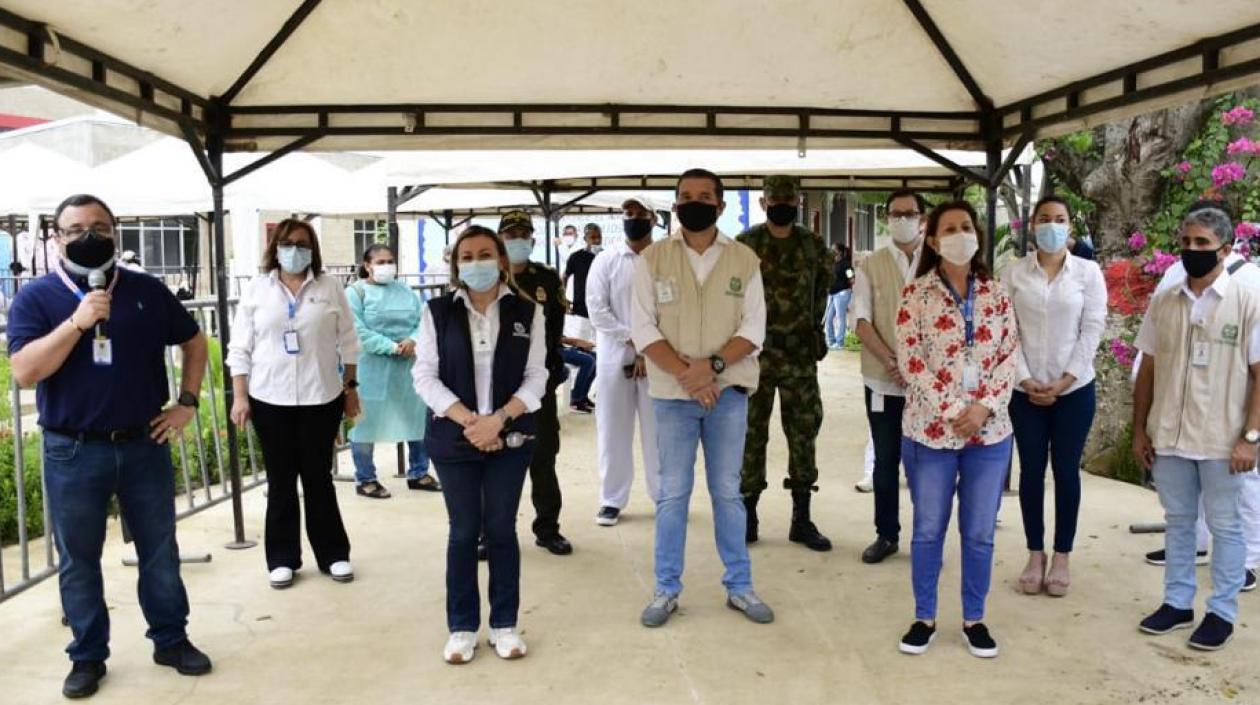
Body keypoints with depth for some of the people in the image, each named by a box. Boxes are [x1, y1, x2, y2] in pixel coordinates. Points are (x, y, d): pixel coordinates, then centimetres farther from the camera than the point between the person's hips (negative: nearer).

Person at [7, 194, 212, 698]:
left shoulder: (147, 290, 3)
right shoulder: (36, 296, -4)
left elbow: (194, 342, 14)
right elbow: (24, 372, -14)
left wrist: (187, 402, 6)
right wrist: (77, 321, -23)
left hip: (144, 445, 2)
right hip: (72, 452, -2)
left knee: (160, 551, 12)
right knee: (78, 560, 10)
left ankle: (171, 640, 27)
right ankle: (88, 656, 26)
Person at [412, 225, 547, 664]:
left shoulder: (527, 312, 1)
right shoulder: (438, 312, 1)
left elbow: (536, 378, -2)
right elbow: (425, 376, -3)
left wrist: (498, 420, -15)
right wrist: (469, 421, -14)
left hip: (511, 438, 0)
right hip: (453, 438, 0)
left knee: (501, 529, 7)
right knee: (463, 531, 7)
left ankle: (504, 624, 21)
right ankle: (462, 627, 20)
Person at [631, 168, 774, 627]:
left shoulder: (744, 259, 3)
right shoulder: (652, 259, 1)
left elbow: (754, 328, -2)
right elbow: (643, 328, -5)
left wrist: (712, 365, -18)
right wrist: (685, 374, -16)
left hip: (728, 392, 1)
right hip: (672, 393, -1)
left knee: (727, 492, 10)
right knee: (672, 494, 6)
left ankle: (739, 586, 22)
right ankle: (666, 590, 18)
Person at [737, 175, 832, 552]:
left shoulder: (814, 246, 6)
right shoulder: (745, 245, -1)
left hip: (800, 354, 3)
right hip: (756, 352, -2)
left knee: (804, 433, 6)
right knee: (752, 433, 4)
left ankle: (802, 519, 16)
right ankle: (748, 513, 16)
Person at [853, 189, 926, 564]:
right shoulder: (870, 265, 4)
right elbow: (862, 321, -3)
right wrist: (891, 362, -15)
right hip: (882, 381, 1)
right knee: (885, 461, 10)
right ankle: (886, 534, 23)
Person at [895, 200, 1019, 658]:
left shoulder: (996, 294, 5)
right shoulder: (917, 293, -4)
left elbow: (1011, 355, 3)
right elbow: (909, 361, -9)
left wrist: (983, 407, -11)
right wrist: (950, 412, -15)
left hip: (990, 430, 3)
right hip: (931, 430, -2)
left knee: (980, 532, 10)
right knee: (928, 530, 8)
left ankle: (974, 619, 26)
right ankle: (924, 618, 23)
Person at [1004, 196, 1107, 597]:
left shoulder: (1088, 272, 1)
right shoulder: (1015, 273, 1)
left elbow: (1092, 329, -3)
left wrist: (1067, 379, -10)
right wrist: (1025, 379, -10)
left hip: (1075, 388, 0)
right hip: (1025, 390, 1)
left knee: (1066, 471, 5)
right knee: (1031, 470, 6)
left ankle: (1062, 557, 18)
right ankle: (1035, 555, 18)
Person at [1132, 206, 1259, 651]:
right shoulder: (1163, 303, 5)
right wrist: (1139, 430, 7)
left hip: (1222, 441, -3)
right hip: (1169, 437, 4)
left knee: (1224, 526, 9)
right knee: (1177, 521, 14)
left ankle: (1222, 612, 21)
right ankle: (1177, 602, 26)